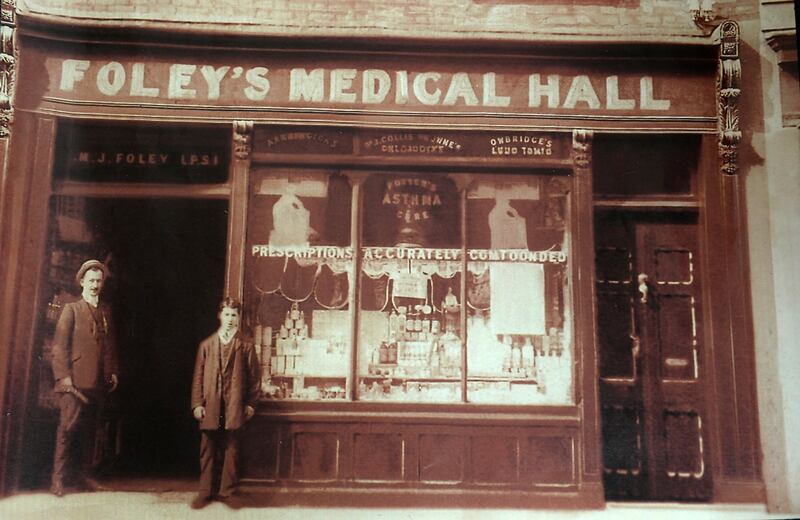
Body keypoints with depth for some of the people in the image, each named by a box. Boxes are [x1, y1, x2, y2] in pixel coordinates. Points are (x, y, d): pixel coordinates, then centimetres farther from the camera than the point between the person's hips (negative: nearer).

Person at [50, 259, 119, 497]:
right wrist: (63, 376, -12)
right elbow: (60, 345, -5)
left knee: (89, 429, 8)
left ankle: (82, 475, 15)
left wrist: (113, 371, 8)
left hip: (97, 380, 5)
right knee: (68, 426, -7)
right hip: (75, 379, -5)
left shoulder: (105, 311, 16)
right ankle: (58, 478, 1)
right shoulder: (72, 309, 2)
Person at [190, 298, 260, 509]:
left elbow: (254, 376, 4)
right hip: (210, 405, 1)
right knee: (207, 451, 6)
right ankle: (205, 492, 17)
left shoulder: (246, 346, 4)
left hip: (234, 405, -1)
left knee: (231, 450, 5)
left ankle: (226, 491, 16)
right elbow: (198, 375, 6)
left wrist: (251, 403, 1)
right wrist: (197, 403, -1)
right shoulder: (206, 344, 8)